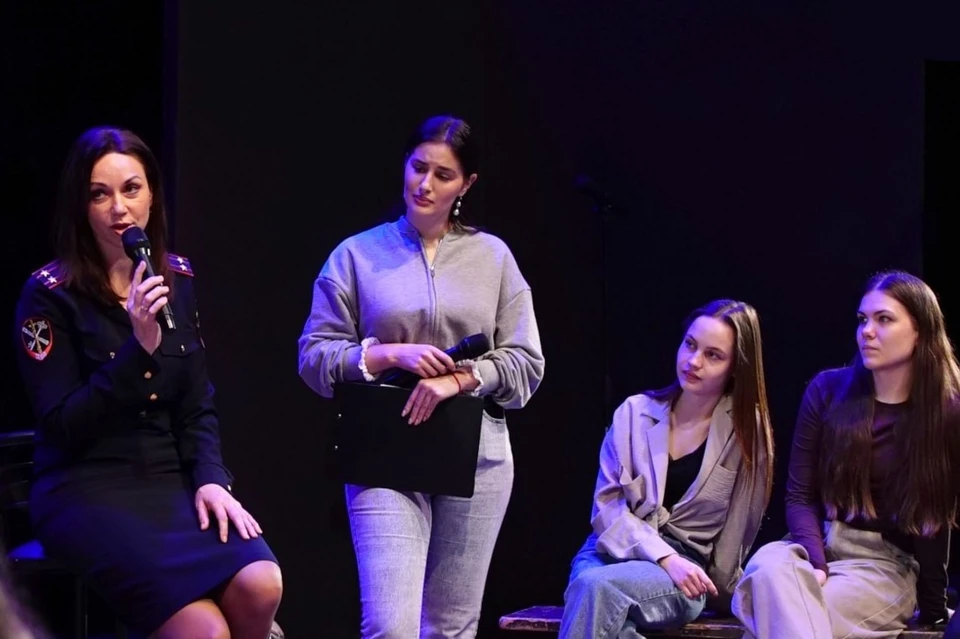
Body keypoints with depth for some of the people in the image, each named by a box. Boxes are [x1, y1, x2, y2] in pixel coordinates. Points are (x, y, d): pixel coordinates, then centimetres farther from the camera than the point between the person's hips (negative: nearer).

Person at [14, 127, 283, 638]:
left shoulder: (177, 278, 9)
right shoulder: (50, 293, -7)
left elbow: (197, 406, 13)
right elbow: (63, 428, -11)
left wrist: (210, 479, -5)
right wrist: (139, 347, -20)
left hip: (170, 480, 5)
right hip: (85, 490, -5)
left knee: (260, 586, -24)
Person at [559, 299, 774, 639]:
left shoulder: (748, 432, 5)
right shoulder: (636, 412, 9)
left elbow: (741, 525, 8)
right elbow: (607, 505, 1)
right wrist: (665, 558, -12)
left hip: (686, 571, -2)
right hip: (616, 552, 2)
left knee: (597, 586, -35)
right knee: (589, 577, -37)